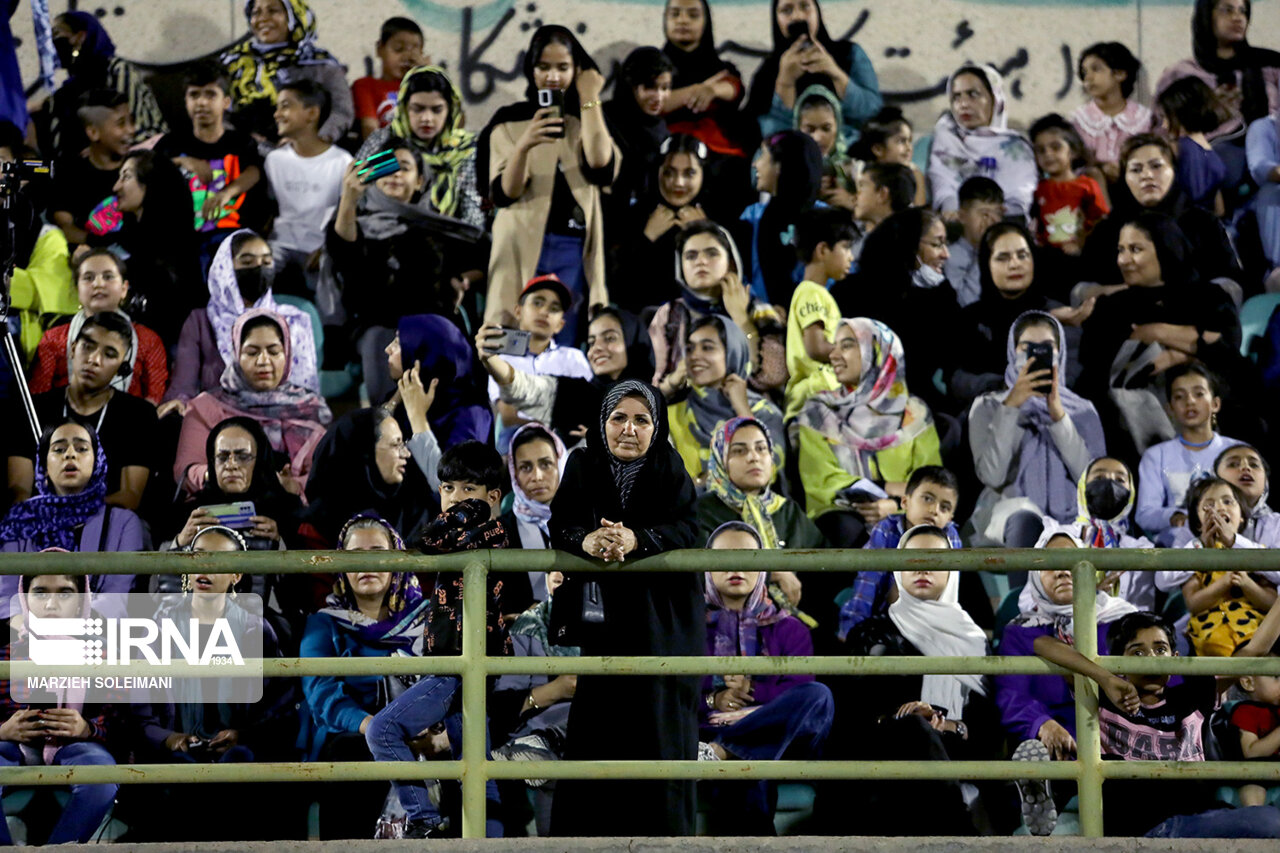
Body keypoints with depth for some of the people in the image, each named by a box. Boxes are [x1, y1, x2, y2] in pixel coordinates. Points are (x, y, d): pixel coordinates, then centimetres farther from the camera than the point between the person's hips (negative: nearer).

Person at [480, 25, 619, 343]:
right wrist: (523, 146, -26)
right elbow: (503, 194, -7)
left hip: (573, 253, 2)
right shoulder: (509, 121, 5)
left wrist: (589, 99, -4)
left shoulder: (588, 121, 12)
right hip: (523, 249, -2)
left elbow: (602, 169, -9)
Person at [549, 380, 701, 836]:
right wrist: (586, 539, -29)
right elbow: (560, 525, -6)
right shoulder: (583, 465, 4)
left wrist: (636, 539, -30)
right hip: (599, 622, 1)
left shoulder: (670, 469, 2)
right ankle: (588, 830, 2)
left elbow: (684, 528, -11)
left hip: (660, 622, -1)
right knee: (595, 730, -4)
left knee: (657, 728, -5)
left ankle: (661, 829, -1)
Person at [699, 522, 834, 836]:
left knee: (819, 696, -33)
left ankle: (720, 751, -42)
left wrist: (751, 691, -7)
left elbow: (802, 692, 5)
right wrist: (713, 698, -8)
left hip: (776, 738, 3)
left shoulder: (788, 628, 24)